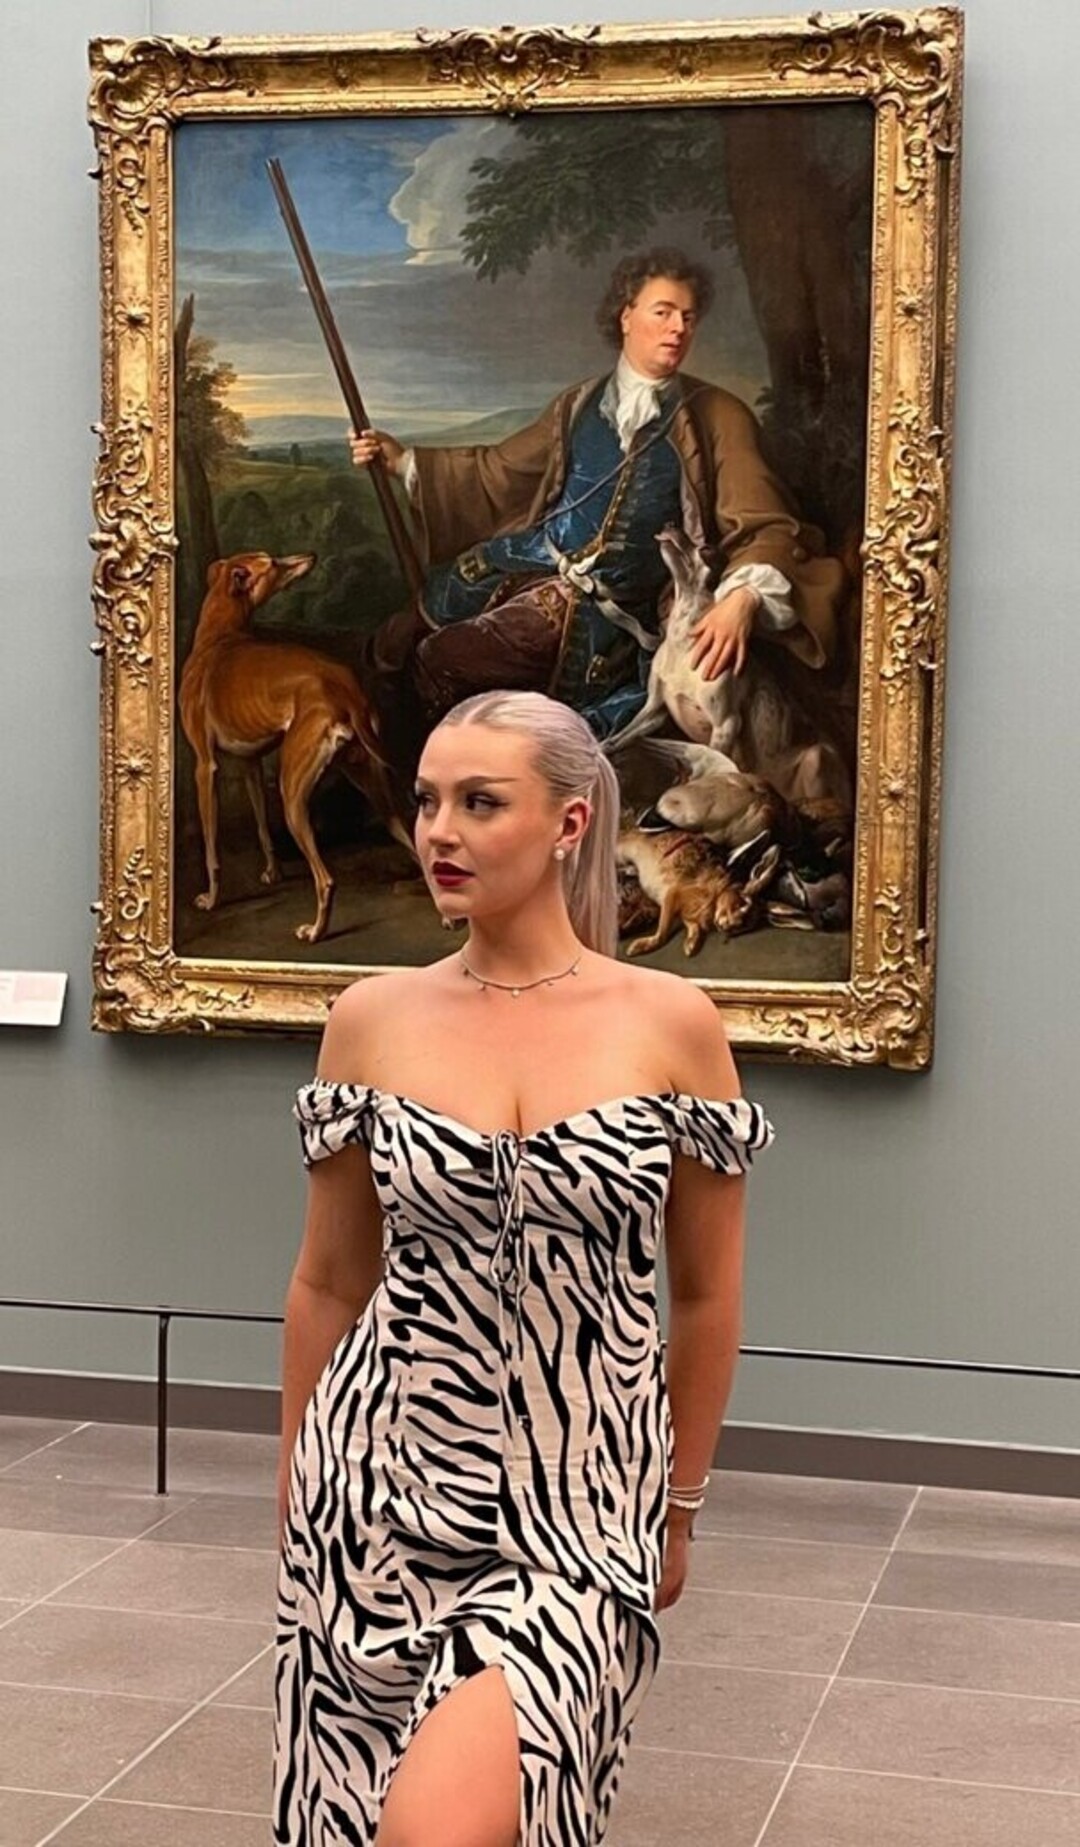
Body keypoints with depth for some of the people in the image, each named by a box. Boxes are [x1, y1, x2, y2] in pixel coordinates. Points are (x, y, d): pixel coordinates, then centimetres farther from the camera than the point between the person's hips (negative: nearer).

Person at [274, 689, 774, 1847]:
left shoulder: (672, 1025, -4)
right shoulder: (371, 1020, 0)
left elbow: (706, 1297, 5)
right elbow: (327, 1281, 10)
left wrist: (680, 1503, 11)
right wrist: (295, 1486, 13)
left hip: (581, 1499, -2)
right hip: (387, 1483, 3)